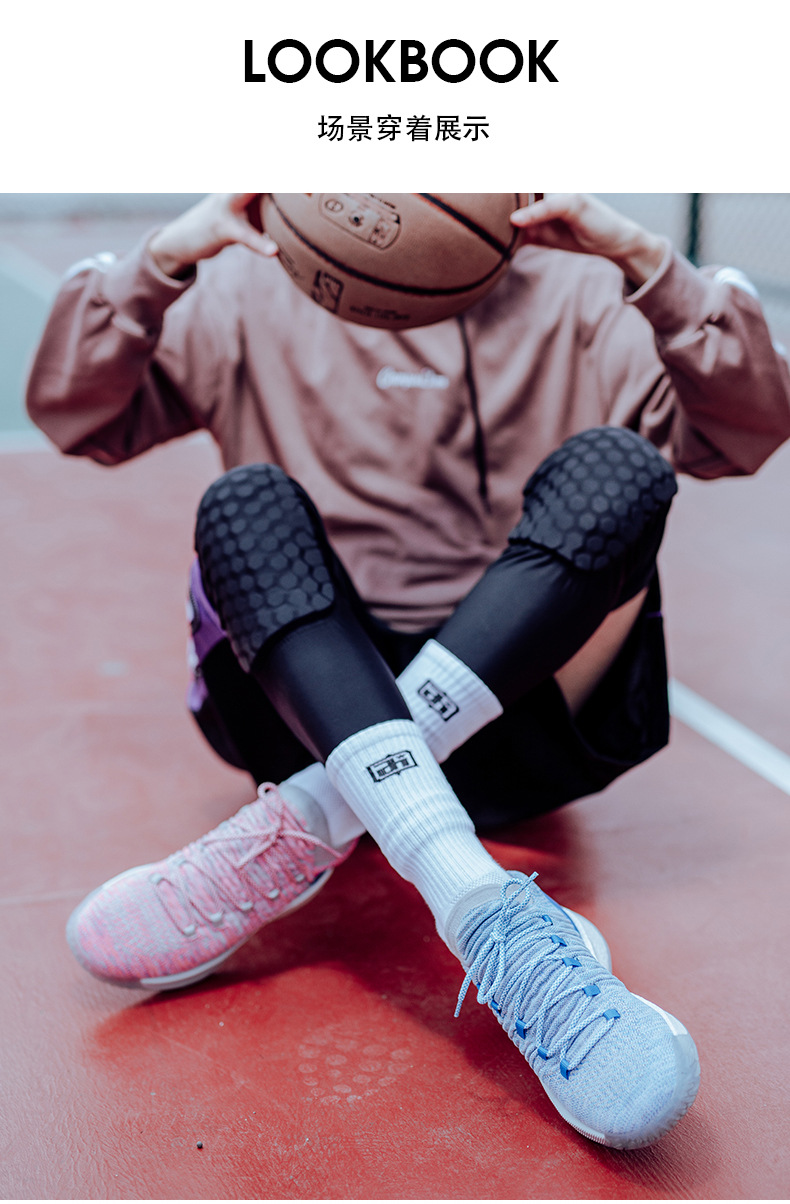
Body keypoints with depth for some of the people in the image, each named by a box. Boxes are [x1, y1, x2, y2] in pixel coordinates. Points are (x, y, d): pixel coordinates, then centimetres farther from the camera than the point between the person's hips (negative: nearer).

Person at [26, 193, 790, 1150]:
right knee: (246, 500, -24)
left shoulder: (581, 300, 11)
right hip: (316, 706, 1)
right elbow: (72, 416, 0)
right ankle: (480, 906, -46)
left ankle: (303, 828, -33)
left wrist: (649, 264, -17)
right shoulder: (255, 294, 12)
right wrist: (162, 263, -15)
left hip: (517, 719, 0)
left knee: (613, 468, -20)